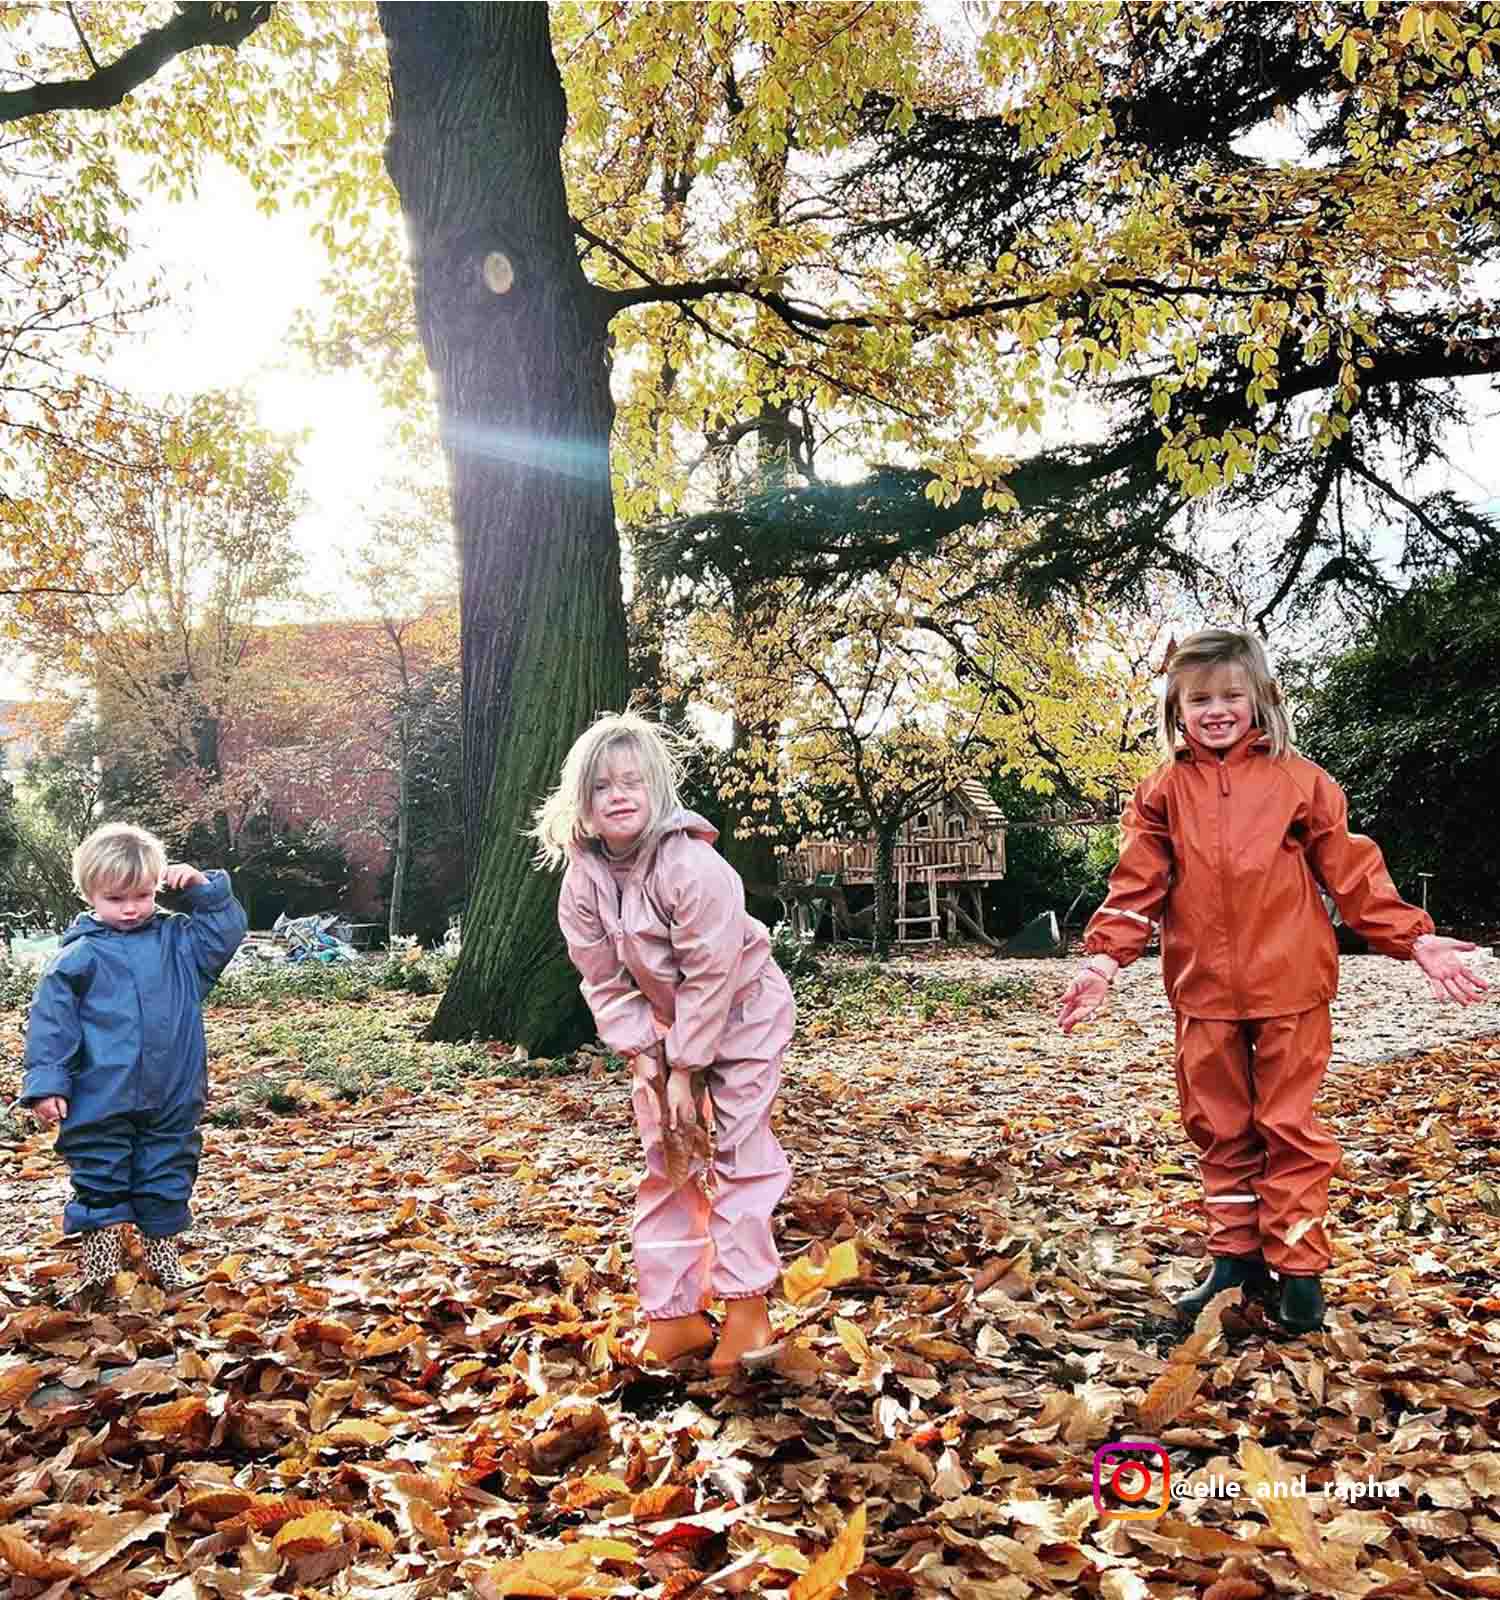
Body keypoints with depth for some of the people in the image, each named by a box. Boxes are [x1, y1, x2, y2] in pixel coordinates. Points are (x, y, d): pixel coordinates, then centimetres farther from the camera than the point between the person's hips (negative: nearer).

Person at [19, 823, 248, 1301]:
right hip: (101, 1100, -2)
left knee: (167, 1182, 14)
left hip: (172, 1098, 3)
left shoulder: (178, 940, 5)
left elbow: (227, 930, 3)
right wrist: (47, 1082, -11)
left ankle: (162, 1254, 30)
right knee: (100, 1183, 7)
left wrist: (203, 888, -6)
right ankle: (99, 1262, 20)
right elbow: (51, 1021, -5)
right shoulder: (78, 957, -3)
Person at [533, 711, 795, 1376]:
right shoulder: (582, 878, -15)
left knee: (737, 1152, -5)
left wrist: (686, 1069, -22)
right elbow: (605, 983, -8)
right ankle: (673, 1317, 14)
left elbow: (711, 979, -27)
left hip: (741, 1014, -5)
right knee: (667, 1164, 6)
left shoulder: (695, 868, -31)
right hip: (662, 1023, 5)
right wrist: (647, 1061, -14)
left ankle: (747, 1304, 6)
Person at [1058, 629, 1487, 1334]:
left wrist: (1414, 938, -4)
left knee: (1289, 1128, 5)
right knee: (1219, 1129, 12)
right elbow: (1138, 883, 0)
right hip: (1203, 989, 2)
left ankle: (1298, 1268, 18)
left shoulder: (1297, 779, 0)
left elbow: (1353, 870, 2)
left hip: (1289, 984, -2)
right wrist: (1106, 956, -12)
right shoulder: (1164, 792, 4)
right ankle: (1236, 1257, 26)